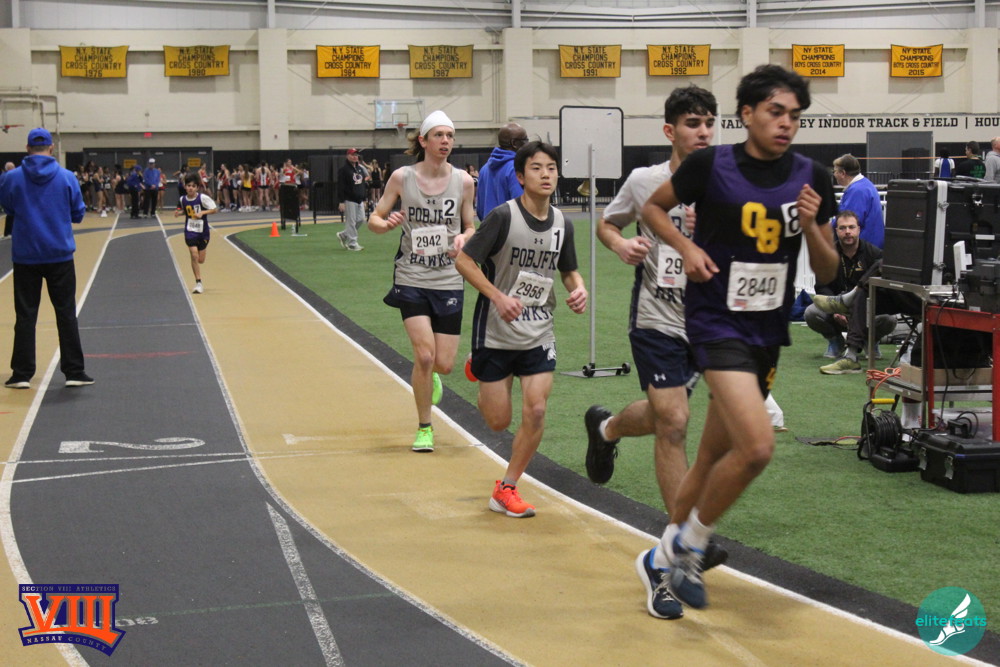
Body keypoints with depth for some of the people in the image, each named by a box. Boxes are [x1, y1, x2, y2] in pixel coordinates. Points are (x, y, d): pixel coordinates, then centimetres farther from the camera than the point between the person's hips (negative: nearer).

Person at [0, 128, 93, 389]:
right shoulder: (67, 177, -5)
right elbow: (78, 214, 3)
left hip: (25, 256, 0)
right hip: (60, 255, 0)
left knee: (25, 315, 7)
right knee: (66, 313, 7)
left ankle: (22, 374, 8)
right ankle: (74, 372, 8)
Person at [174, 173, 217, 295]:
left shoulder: (203, 198, -13)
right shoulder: (183, 199, -2)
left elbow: (215, 209, -9)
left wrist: (202, 212, -21)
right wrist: (179, 213, -4)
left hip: (203, 231, -1)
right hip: (190, 231, 1)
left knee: (200, 260, 7)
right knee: (194, 255, -15)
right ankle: (198, 282, -6)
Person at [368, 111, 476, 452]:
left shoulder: (463, 181, 0)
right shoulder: (402, 177, -4)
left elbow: (470, 228, 10)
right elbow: (374, 219, 3)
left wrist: (463, 239, -13)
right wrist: (387, 223, -20)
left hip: (448, 282, 2)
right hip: (411, 280, -2)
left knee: (444, 364, 0)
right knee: (424, 355, -13)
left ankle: (429, 376, 39)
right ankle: (424, 428, 8)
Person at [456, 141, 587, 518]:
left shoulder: (562, 225, 1)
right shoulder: (504, 216, -14)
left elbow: (569, 271, 16)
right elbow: (464, 261, -12)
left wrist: (578, 290, -7)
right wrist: (498, 297, -24)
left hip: (539, 335, 4)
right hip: (496, 333, -3)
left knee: (536, 409, -12)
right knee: (499, 421, 3)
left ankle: (506, 489, 5)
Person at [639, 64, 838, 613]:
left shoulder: (811, 178, 2)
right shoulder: (711, 165, -8)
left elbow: (826, 274, 6)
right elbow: (653, 207, 8)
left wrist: (811, 227, -12)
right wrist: (686, 246, -9)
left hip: (767, 332, 5)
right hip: (716, 322, -5)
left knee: (713, 457, 13)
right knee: (757, 446, -22)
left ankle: (665, 558, 33)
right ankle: (689, 545, 2)